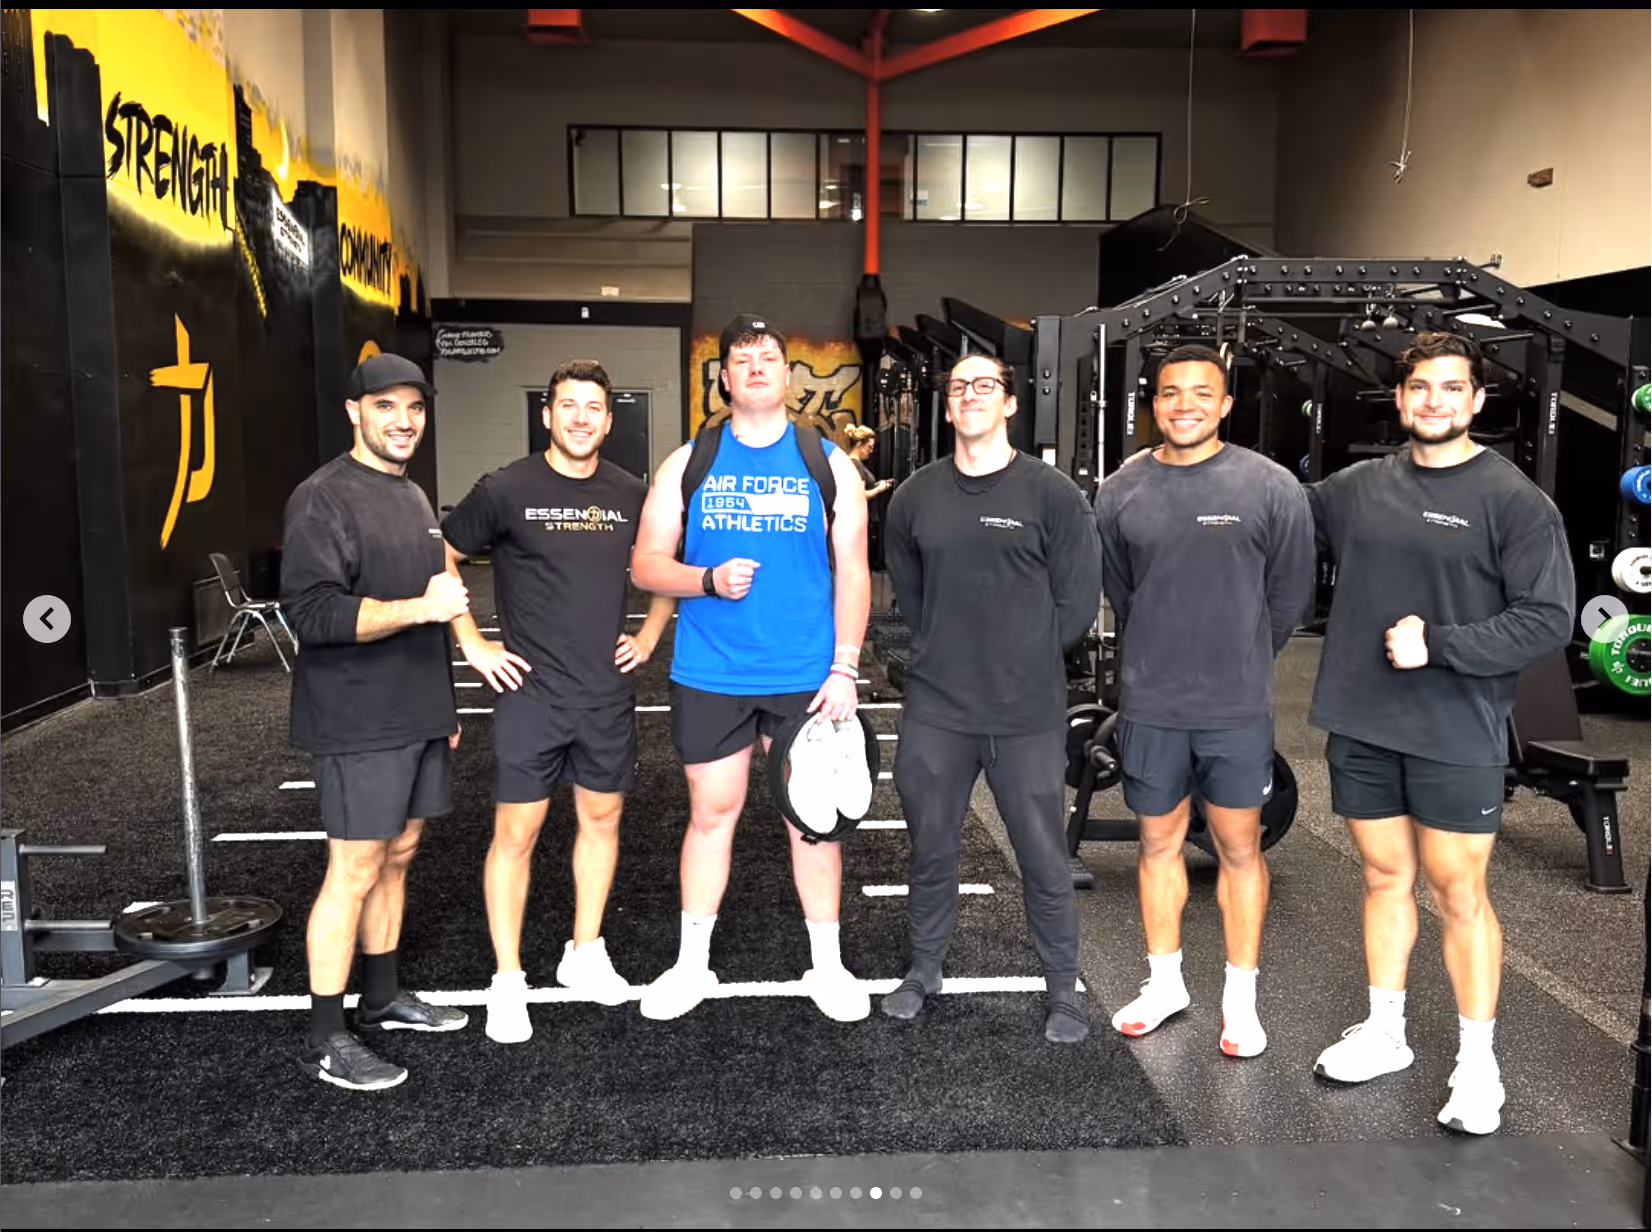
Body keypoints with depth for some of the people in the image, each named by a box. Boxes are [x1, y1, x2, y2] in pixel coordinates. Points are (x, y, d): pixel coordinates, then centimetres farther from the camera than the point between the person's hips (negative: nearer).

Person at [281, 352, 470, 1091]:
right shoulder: (324, 498, -12)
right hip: (360, 724, -8)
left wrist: (443, 702, 22)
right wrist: (420, 607, -26)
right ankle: (326, 1039, 9)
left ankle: (381, 998, 29)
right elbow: (310, 611, -22)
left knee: (397, 857, 15)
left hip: (416, 717, 8)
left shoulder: (413, 496, 15)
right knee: (355, 872, -3)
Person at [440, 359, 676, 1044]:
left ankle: (585, 955, 30)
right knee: (516, 833, 1)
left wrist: (650, 635, 7)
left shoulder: (632, 495, 4)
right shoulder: (506, 490, -7)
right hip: (531, 692, -4)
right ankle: (508, 982, 14)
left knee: (602, 816, 13)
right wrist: (470, 643, -7)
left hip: (609, 693, 4)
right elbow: (438, 558, -2)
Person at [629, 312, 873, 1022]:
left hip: (804, 677, 0)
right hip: (709, 676, 1)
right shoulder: (688, 463, 3)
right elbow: (647, 563, 3)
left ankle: (827, 965, 24)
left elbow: (852, 573, 2)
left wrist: (843, 668, -6)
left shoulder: (828, 464, 3)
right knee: (711, 813, 10)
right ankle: (693, 964, 26)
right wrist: (709, 580, -16)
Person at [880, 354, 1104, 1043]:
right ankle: (924, 970, 35)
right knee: (930, 849, 15)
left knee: (1044, 858, 7)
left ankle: (1063, 991, 25)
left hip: (1029, 714, -2)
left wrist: (1027, 661, 2)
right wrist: (945, 651, 8)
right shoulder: (915, 496, 5)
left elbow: (1078, 600, -1)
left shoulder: (1053, 494, -4)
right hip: (936, 709, 3)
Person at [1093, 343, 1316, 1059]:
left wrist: (1242, 663, 10)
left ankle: (1240, 997, 23)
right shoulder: (1120, 492, 2)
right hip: (1149, 706, 2)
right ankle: (1165, 982, 31)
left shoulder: (1272, 488, -6)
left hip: (1238, 710, -2)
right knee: (1159, 843, 14)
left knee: (1239, 848, 7)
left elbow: (1290, 594, 2)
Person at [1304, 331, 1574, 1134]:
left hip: (1456, 736, -4)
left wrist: (1439, 644, -19)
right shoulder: (1357, 487, 5)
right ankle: (1384, 1033, 32)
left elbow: (1548, 621, -11)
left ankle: (1477, 1062, 21)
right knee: (1384, 878, 16)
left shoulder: (1515, 501, -7)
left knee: (1458, 894, 5)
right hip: (1361, 726, 4)